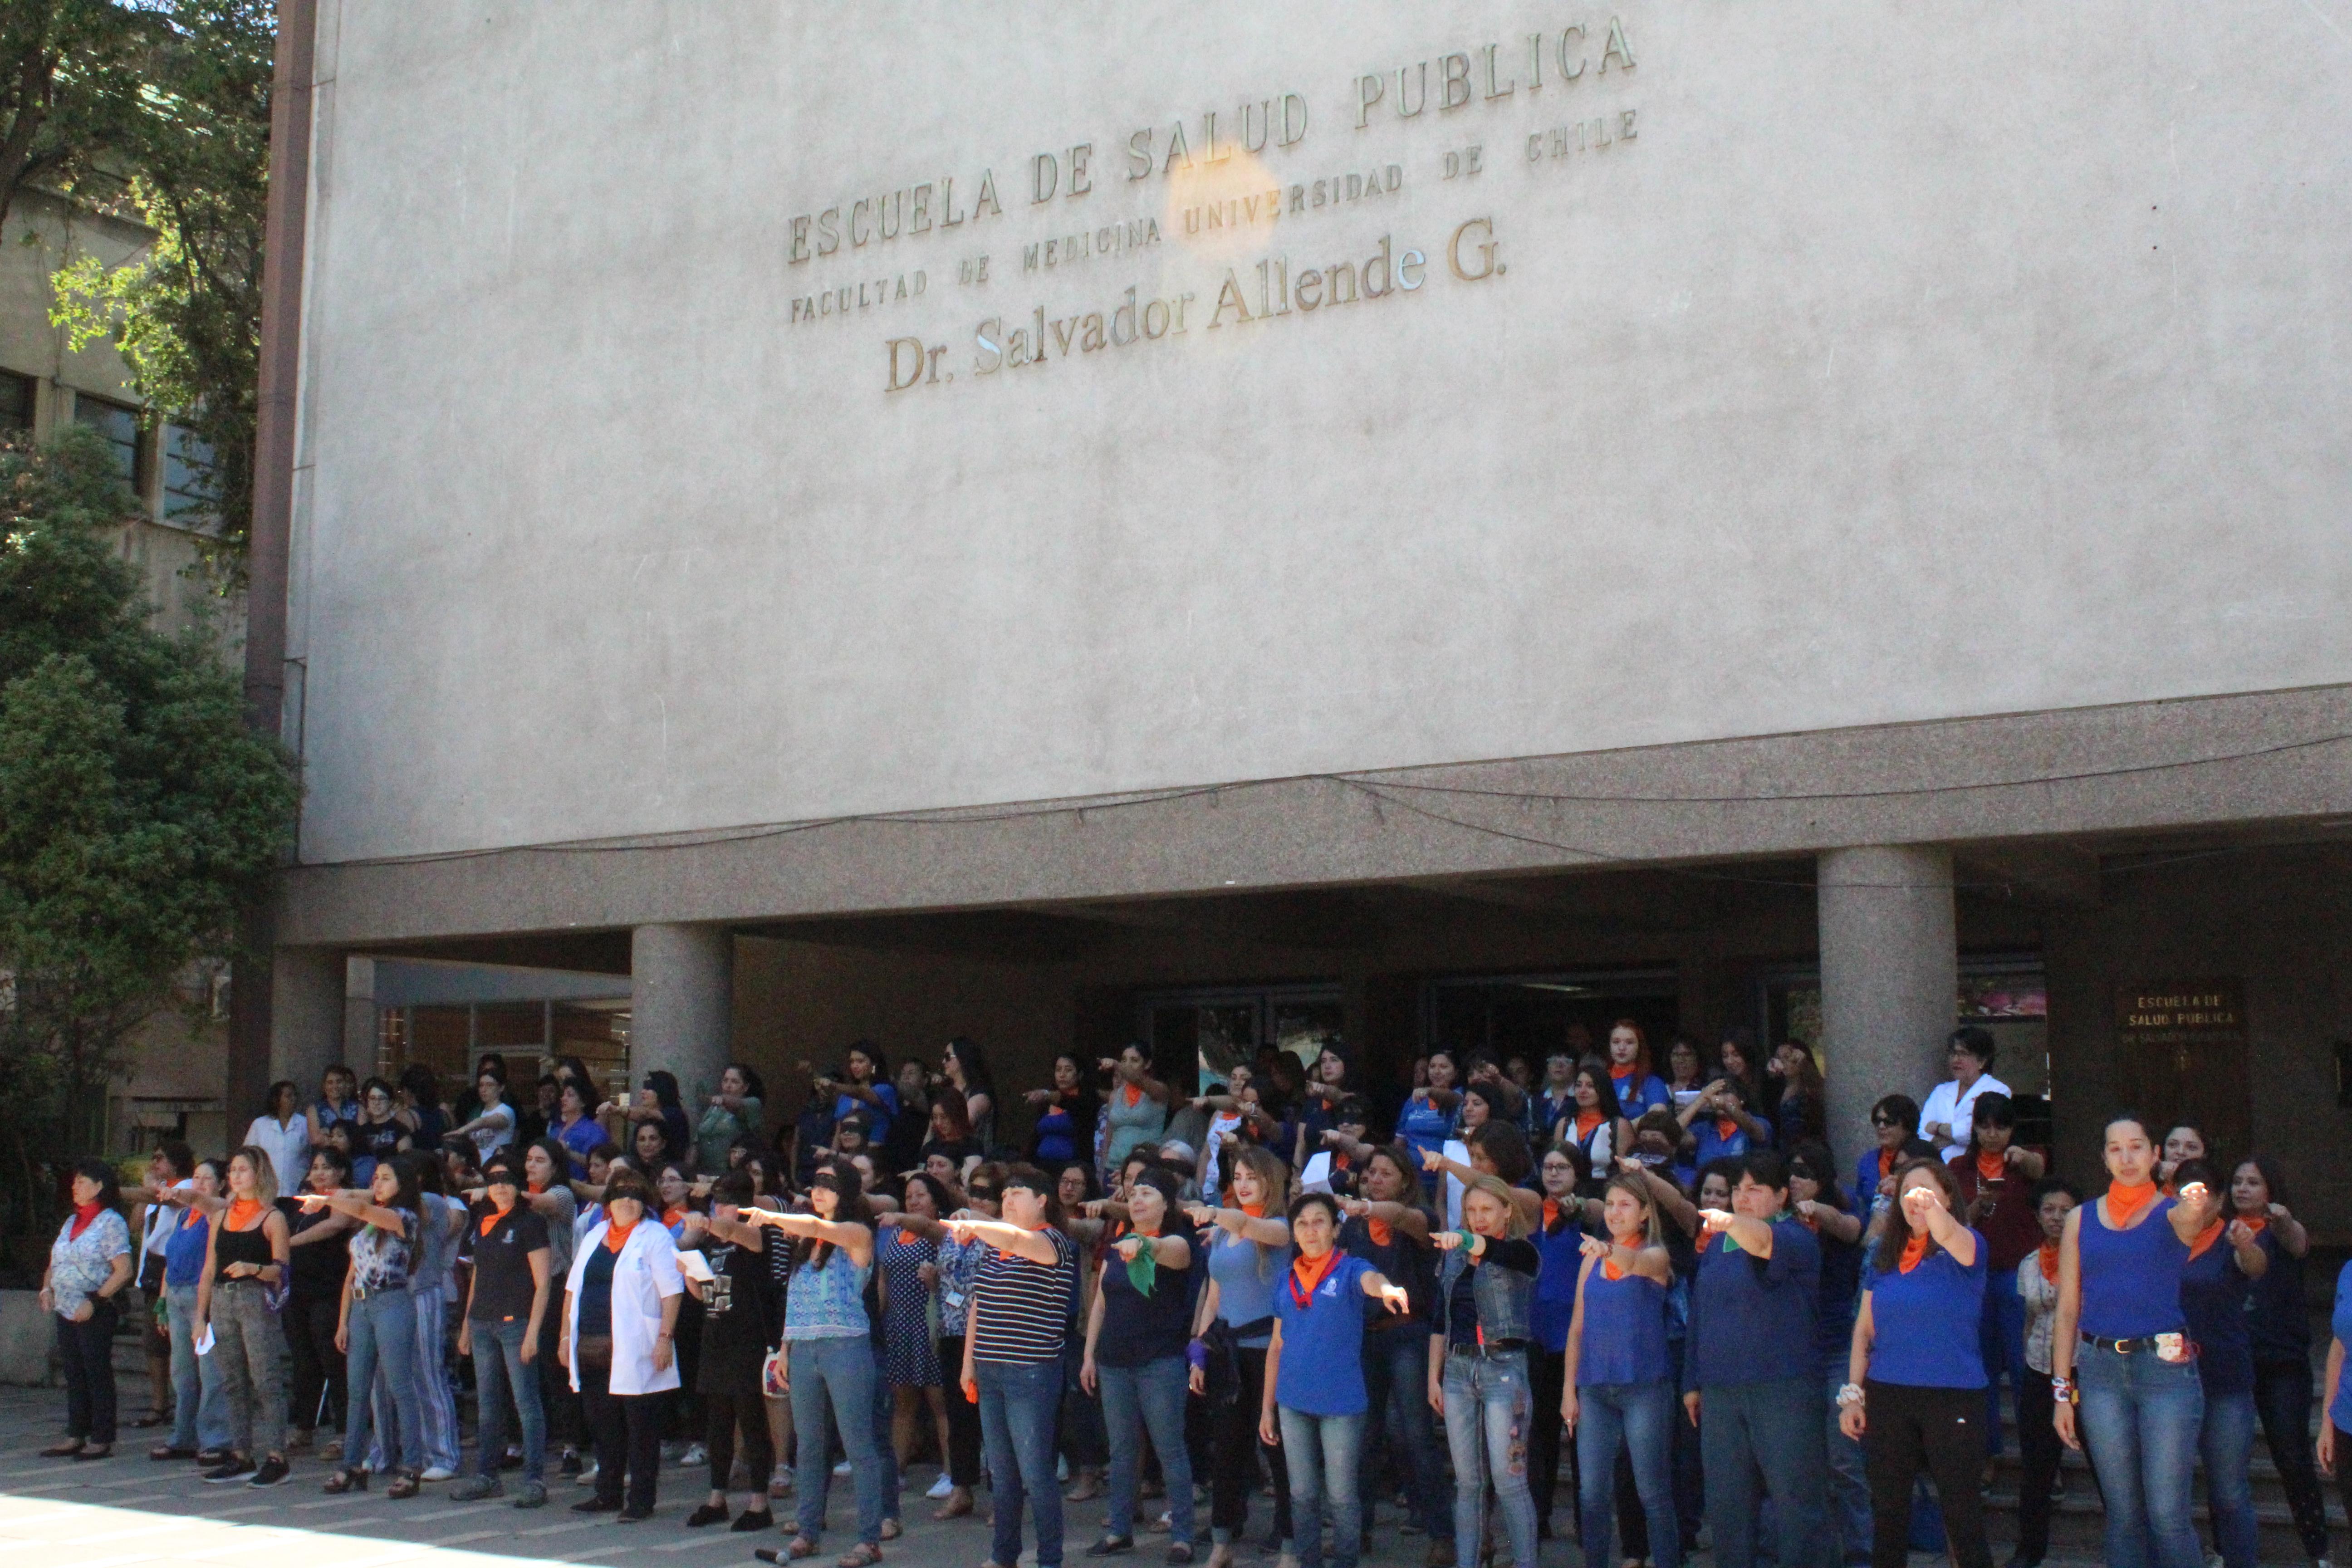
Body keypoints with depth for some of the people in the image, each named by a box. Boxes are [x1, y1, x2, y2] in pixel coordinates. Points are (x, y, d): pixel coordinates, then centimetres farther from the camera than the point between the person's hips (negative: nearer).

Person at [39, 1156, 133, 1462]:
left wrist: (95, 1301, -19)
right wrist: (47, 1288, 5)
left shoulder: (111, 1222, -7)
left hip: (96, 1314, -7)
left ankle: (102, 1440, 2)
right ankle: (75, 1437, 16)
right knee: (74, 1376, 10)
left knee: (98, 1375, -3)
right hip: (66, 1311, 8)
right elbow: (55, 1264, 24)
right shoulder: (71, 1222, 17)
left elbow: (123, 1271, -14)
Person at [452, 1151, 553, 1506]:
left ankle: (535, 1481, -5)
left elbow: (542, 1284, -9)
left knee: (526, 1403, -6)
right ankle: (487, 1476, 19)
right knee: (488, 1405, 12)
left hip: (516, 1321, -7)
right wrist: (466, 1324, 17)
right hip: (482, 1323, 7)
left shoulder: (530, 1223, -6)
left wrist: (532, 1332, -15)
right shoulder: (483, 1223, 14)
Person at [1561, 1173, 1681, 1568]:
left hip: (1644, 1387, -4)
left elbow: (1632, 1263, -27)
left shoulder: (1656, 1256, -1)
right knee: (1591, 1493, 3)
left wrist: (1609, 1253, -49)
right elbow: (1577, 1327, 12)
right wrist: (1569, 1390, 7)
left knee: (1653, 1492, -2)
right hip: (1594, 1388, 4)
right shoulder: (1592, 1258, 11)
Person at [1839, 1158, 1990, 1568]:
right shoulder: (1886, 1254, 10)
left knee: (1962, 1513, -2)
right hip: (1887, 1395, 4)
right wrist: (1852, 1393, 5)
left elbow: (1949, 1235, -29)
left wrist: (1931, 1207, -50)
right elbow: (1864, 1326, 11)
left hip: (1952, 1396, -4)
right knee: (1887, 1511, 9)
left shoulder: (1964, 1248, -3)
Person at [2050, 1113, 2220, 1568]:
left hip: (2165, 1365, -2)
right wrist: (2062, 1391, 3)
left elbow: (2191, 1220, -24)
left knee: (2167, 1514, -6)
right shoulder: (2081, 1220, 10)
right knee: (2123, 1513, 6)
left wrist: (2198, 1207, -49)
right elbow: (2067, 1309, 8)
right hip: (2100, 1368, 3)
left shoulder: (2171, 1212, 3)